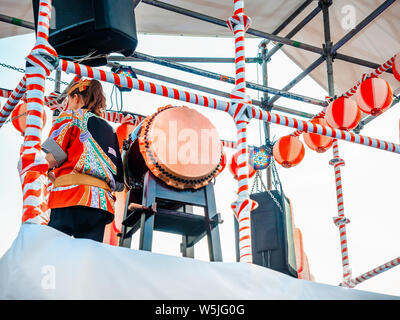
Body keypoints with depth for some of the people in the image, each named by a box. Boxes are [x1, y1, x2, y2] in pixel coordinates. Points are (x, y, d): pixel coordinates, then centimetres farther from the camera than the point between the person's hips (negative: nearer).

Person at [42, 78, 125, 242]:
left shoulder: (71, 116, 10)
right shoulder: (109, 129, 26)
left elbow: (53, 157, -4)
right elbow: (118, 182, 19)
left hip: (72, 197, -6)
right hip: (103, 203, 6)